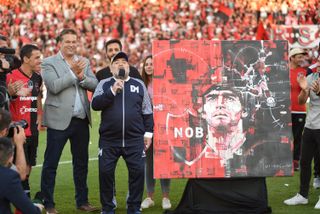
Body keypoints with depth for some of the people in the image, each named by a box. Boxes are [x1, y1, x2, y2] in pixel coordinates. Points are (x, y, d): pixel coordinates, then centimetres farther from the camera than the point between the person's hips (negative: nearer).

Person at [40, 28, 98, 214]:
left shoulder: (84, 62, 12)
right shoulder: (49, 63, -3)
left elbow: (94, 85, 3)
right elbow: (54, 86, -16)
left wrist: (81, 76, -14)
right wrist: (73, 72, -17)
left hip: (81, 120, 5)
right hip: (59, 120, -5)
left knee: (81, 163, 13)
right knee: (51, 164, -1)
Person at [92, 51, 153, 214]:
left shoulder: (139, 84, 10)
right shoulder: (104, 84, 6)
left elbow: (147, 111, 12)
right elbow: (95, 104, -8)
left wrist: (148, 133, 7)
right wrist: (112, 91, -16)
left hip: (134, 140, 1)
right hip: (109, 140, 0)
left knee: (138, 171, -4)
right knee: (105, 172, -2)